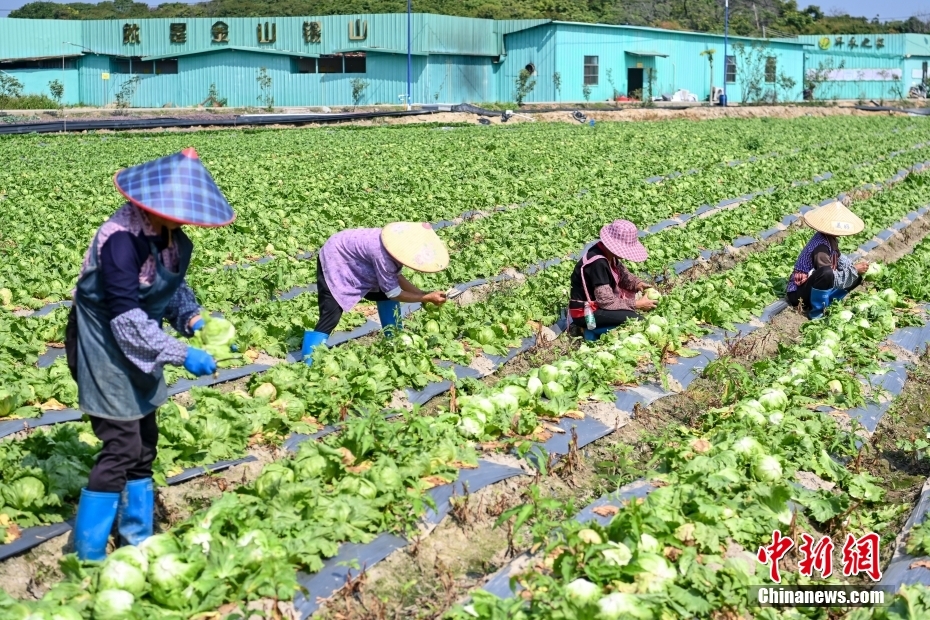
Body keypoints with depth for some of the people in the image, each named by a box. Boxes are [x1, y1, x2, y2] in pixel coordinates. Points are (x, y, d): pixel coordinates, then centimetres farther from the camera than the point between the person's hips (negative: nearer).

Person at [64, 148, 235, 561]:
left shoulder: (172, 236, -3)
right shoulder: (121, 238, -29)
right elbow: (124, 315, -30)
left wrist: (190, 317, -8)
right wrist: (181, 355, -30)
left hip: (138, 347, 9)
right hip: (105, 347, -8)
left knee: (144, 442, 13)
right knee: (122, 446, -8)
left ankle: (137, 539, 27)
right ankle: (88, 556, 4)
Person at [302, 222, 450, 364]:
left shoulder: (399, 244, -14)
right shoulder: (383, 254, -38)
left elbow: (396, 277, 0)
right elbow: (394, 293, -27)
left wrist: (423, 294, -10)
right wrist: (427, 298, -20)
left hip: (354, 263, 9)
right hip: (334, 261, -9)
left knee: (385, 295, 11)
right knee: (330, 317, -19)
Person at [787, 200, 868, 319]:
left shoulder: (829, 238, 0)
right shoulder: (821, 247, -27)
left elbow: (838, 259, 13)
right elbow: (833, 278, -27)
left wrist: (855, 266, -5)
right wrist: (854, 269, -18)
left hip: (814, 289, 9)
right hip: (799, 294, -9)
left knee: (856, 277, 6)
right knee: (826, 273, -39)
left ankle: (824, 302, 4)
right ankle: (816, 312, -18)